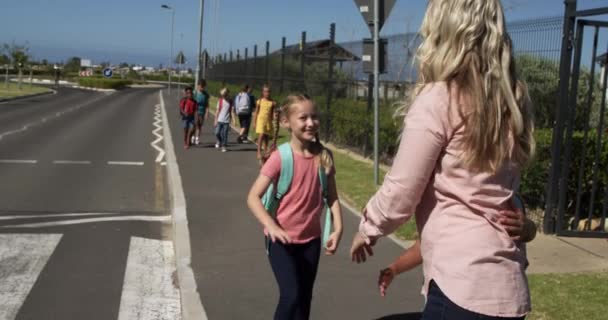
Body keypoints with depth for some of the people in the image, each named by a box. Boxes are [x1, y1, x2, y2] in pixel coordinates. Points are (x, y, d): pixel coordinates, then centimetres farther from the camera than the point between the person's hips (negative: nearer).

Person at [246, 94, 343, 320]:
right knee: (291, 295, -13)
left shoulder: (324, 157, -4)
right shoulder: (280, 157, -17)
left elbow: (332, 197, 3)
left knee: (304, 298, 13)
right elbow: (253, 197, -18)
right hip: (282, 239, -4)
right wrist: (272, 227, -31)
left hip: (311, 239, 4)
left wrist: (338, 229, -10)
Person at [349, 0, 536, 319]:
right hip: (508, 284, 7)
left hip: (463, 284, -7)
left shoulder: (438, 100, -11)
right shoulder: (511, 101, 9)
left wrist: (367, 229, 9)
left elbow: (400, 192, -6)